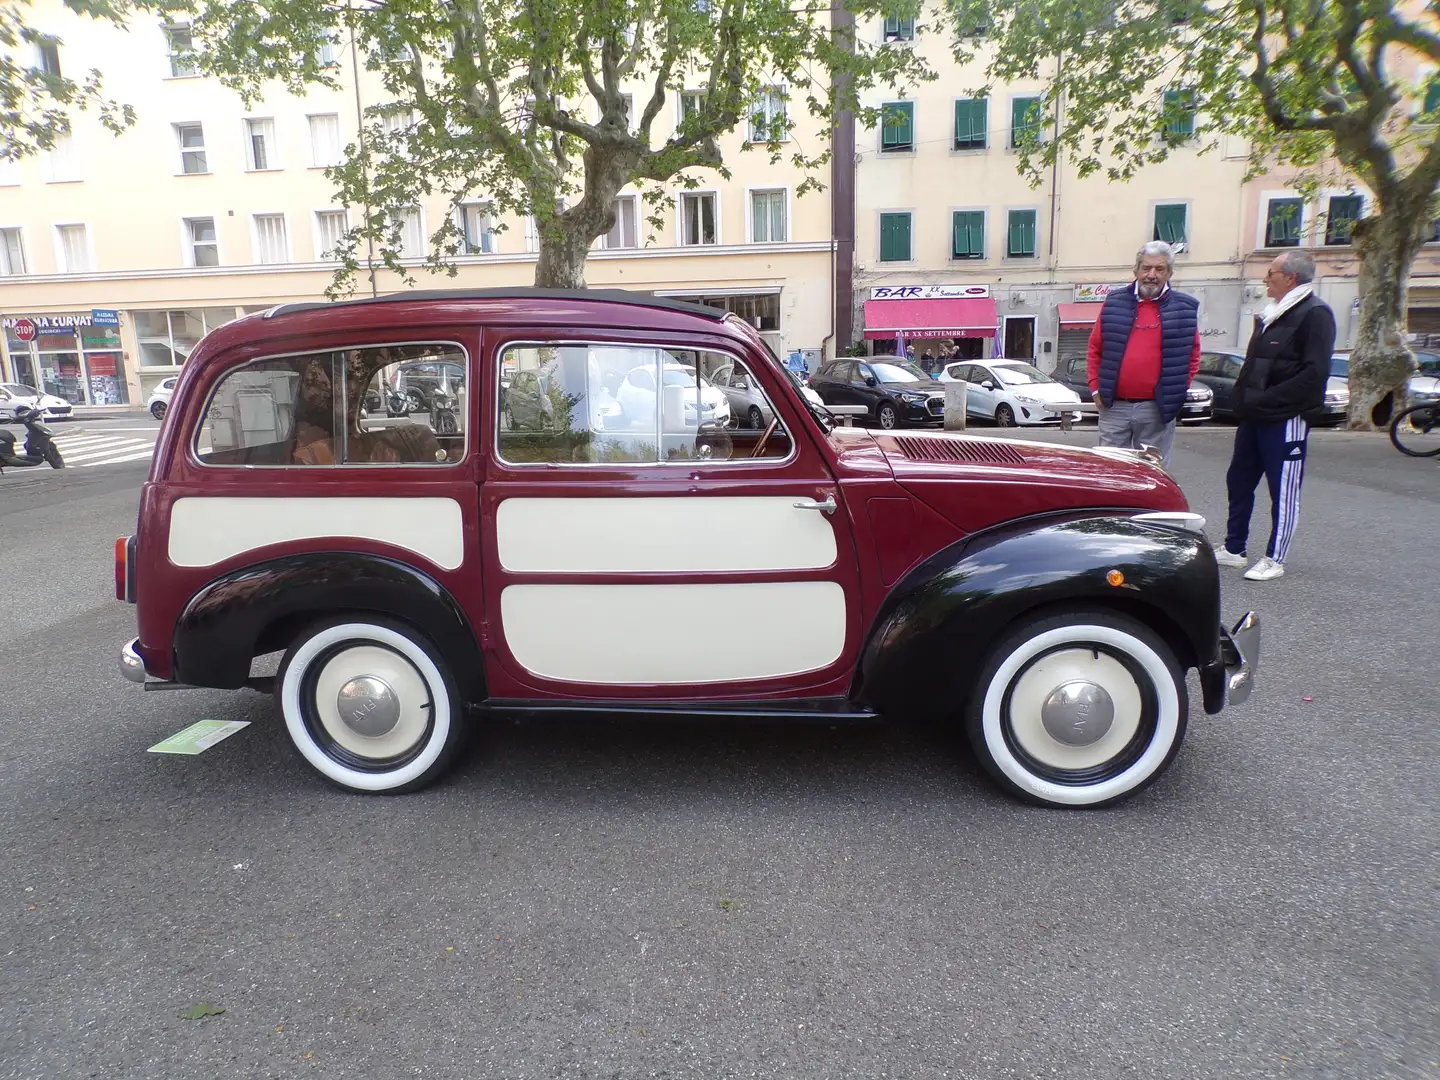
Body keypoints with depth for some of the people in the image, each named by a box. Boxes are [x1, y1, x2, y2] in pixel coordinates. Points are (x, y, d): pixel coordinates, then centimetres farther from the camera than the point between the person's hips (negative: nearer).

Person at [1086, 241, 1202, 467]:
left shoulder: (1185, 309, 2)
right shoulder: (1115, 302, 5)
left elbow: (1193, 356, 6)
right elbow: (1095, 348, 9)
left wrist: (1177, 392, -3)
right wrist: (1095, 388, 3)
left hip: (1158, 409, -1)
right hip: (1114, 406, 1)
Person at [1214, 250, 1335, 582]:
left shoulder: (1315, 314, -11)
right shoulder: (1272, 314, 17)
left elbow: (1314, 373, -19)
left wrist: (1265, 401, -20)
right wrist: (1242, 399, 8)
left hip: (1285, 420, -9)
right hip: (1254, 418, 9)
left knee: (1284, 491, 0)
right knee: (1239, 481, 13)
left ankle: (1274, 559, 7)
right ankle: (1233, 549, 23)